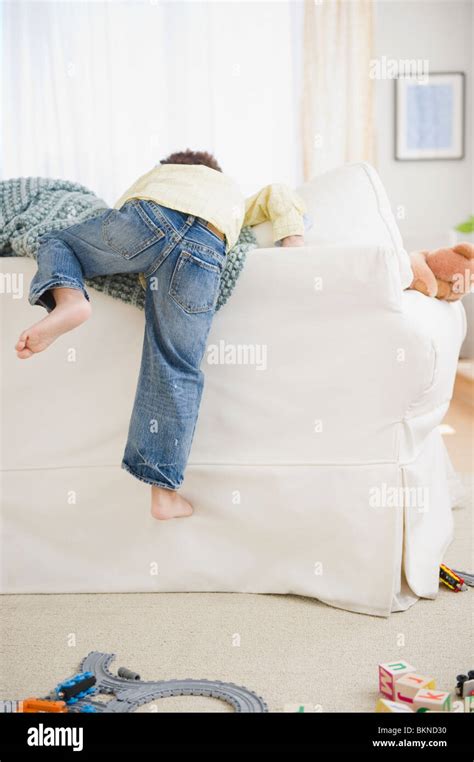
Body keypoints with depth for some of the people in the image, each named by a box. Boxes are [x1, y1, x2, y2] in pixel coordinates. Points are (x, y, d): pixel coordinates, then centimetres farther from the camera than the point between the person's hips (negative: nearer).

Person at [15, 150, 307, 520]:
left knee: (57, 243, 26)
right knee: (177, 369, 7)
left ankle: (68, 300, -8)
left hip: (149, 219, 0)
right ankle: (165, 492, 10)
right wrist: (294, 243, 22)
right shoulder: (231, 190, 44)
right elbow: (280, 195, 29)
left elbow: (123, 216, 35)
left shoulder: (158, 173, 44)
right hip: (203, 257, 1)